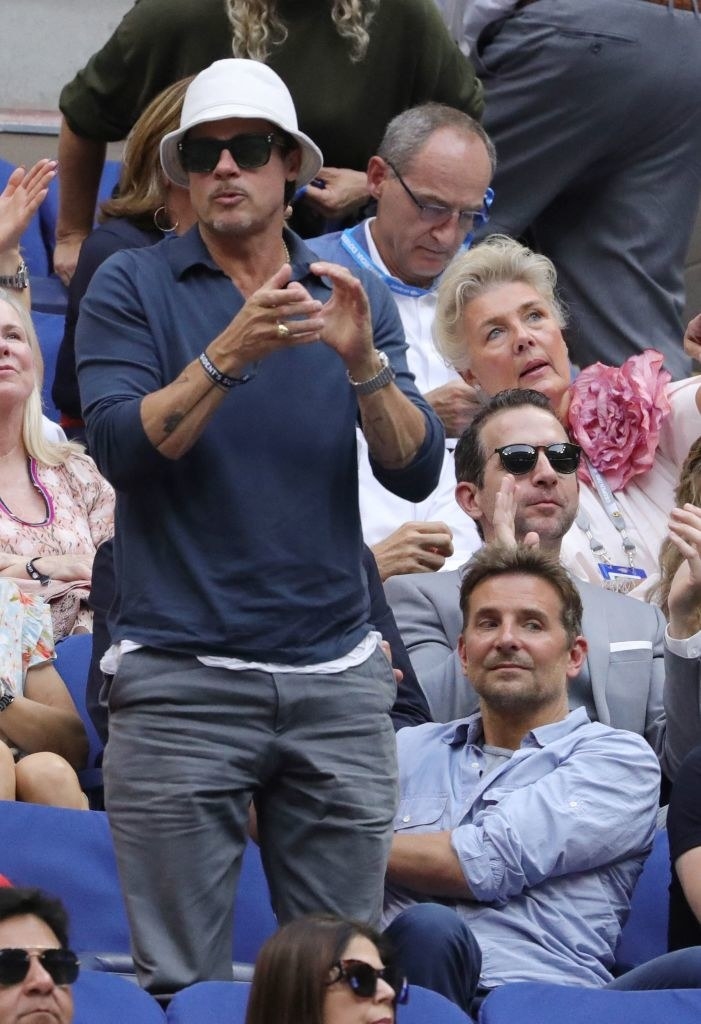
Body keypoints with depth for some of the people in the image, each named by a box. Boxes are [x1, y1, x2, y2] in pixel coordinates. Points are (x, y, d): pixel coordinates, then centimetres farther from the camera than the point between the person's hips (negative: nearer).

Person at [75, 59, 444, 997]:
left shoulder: (353, 299, 12)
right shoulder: (132, 289, 3)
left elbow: (417, 472, 3)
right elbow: (122, 448, -10)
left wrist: (362, 362, -14)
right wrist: (230, 353, -22)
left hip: (336, 678, 3)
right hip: (181, 680, -3)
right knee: (183, 983, -2)